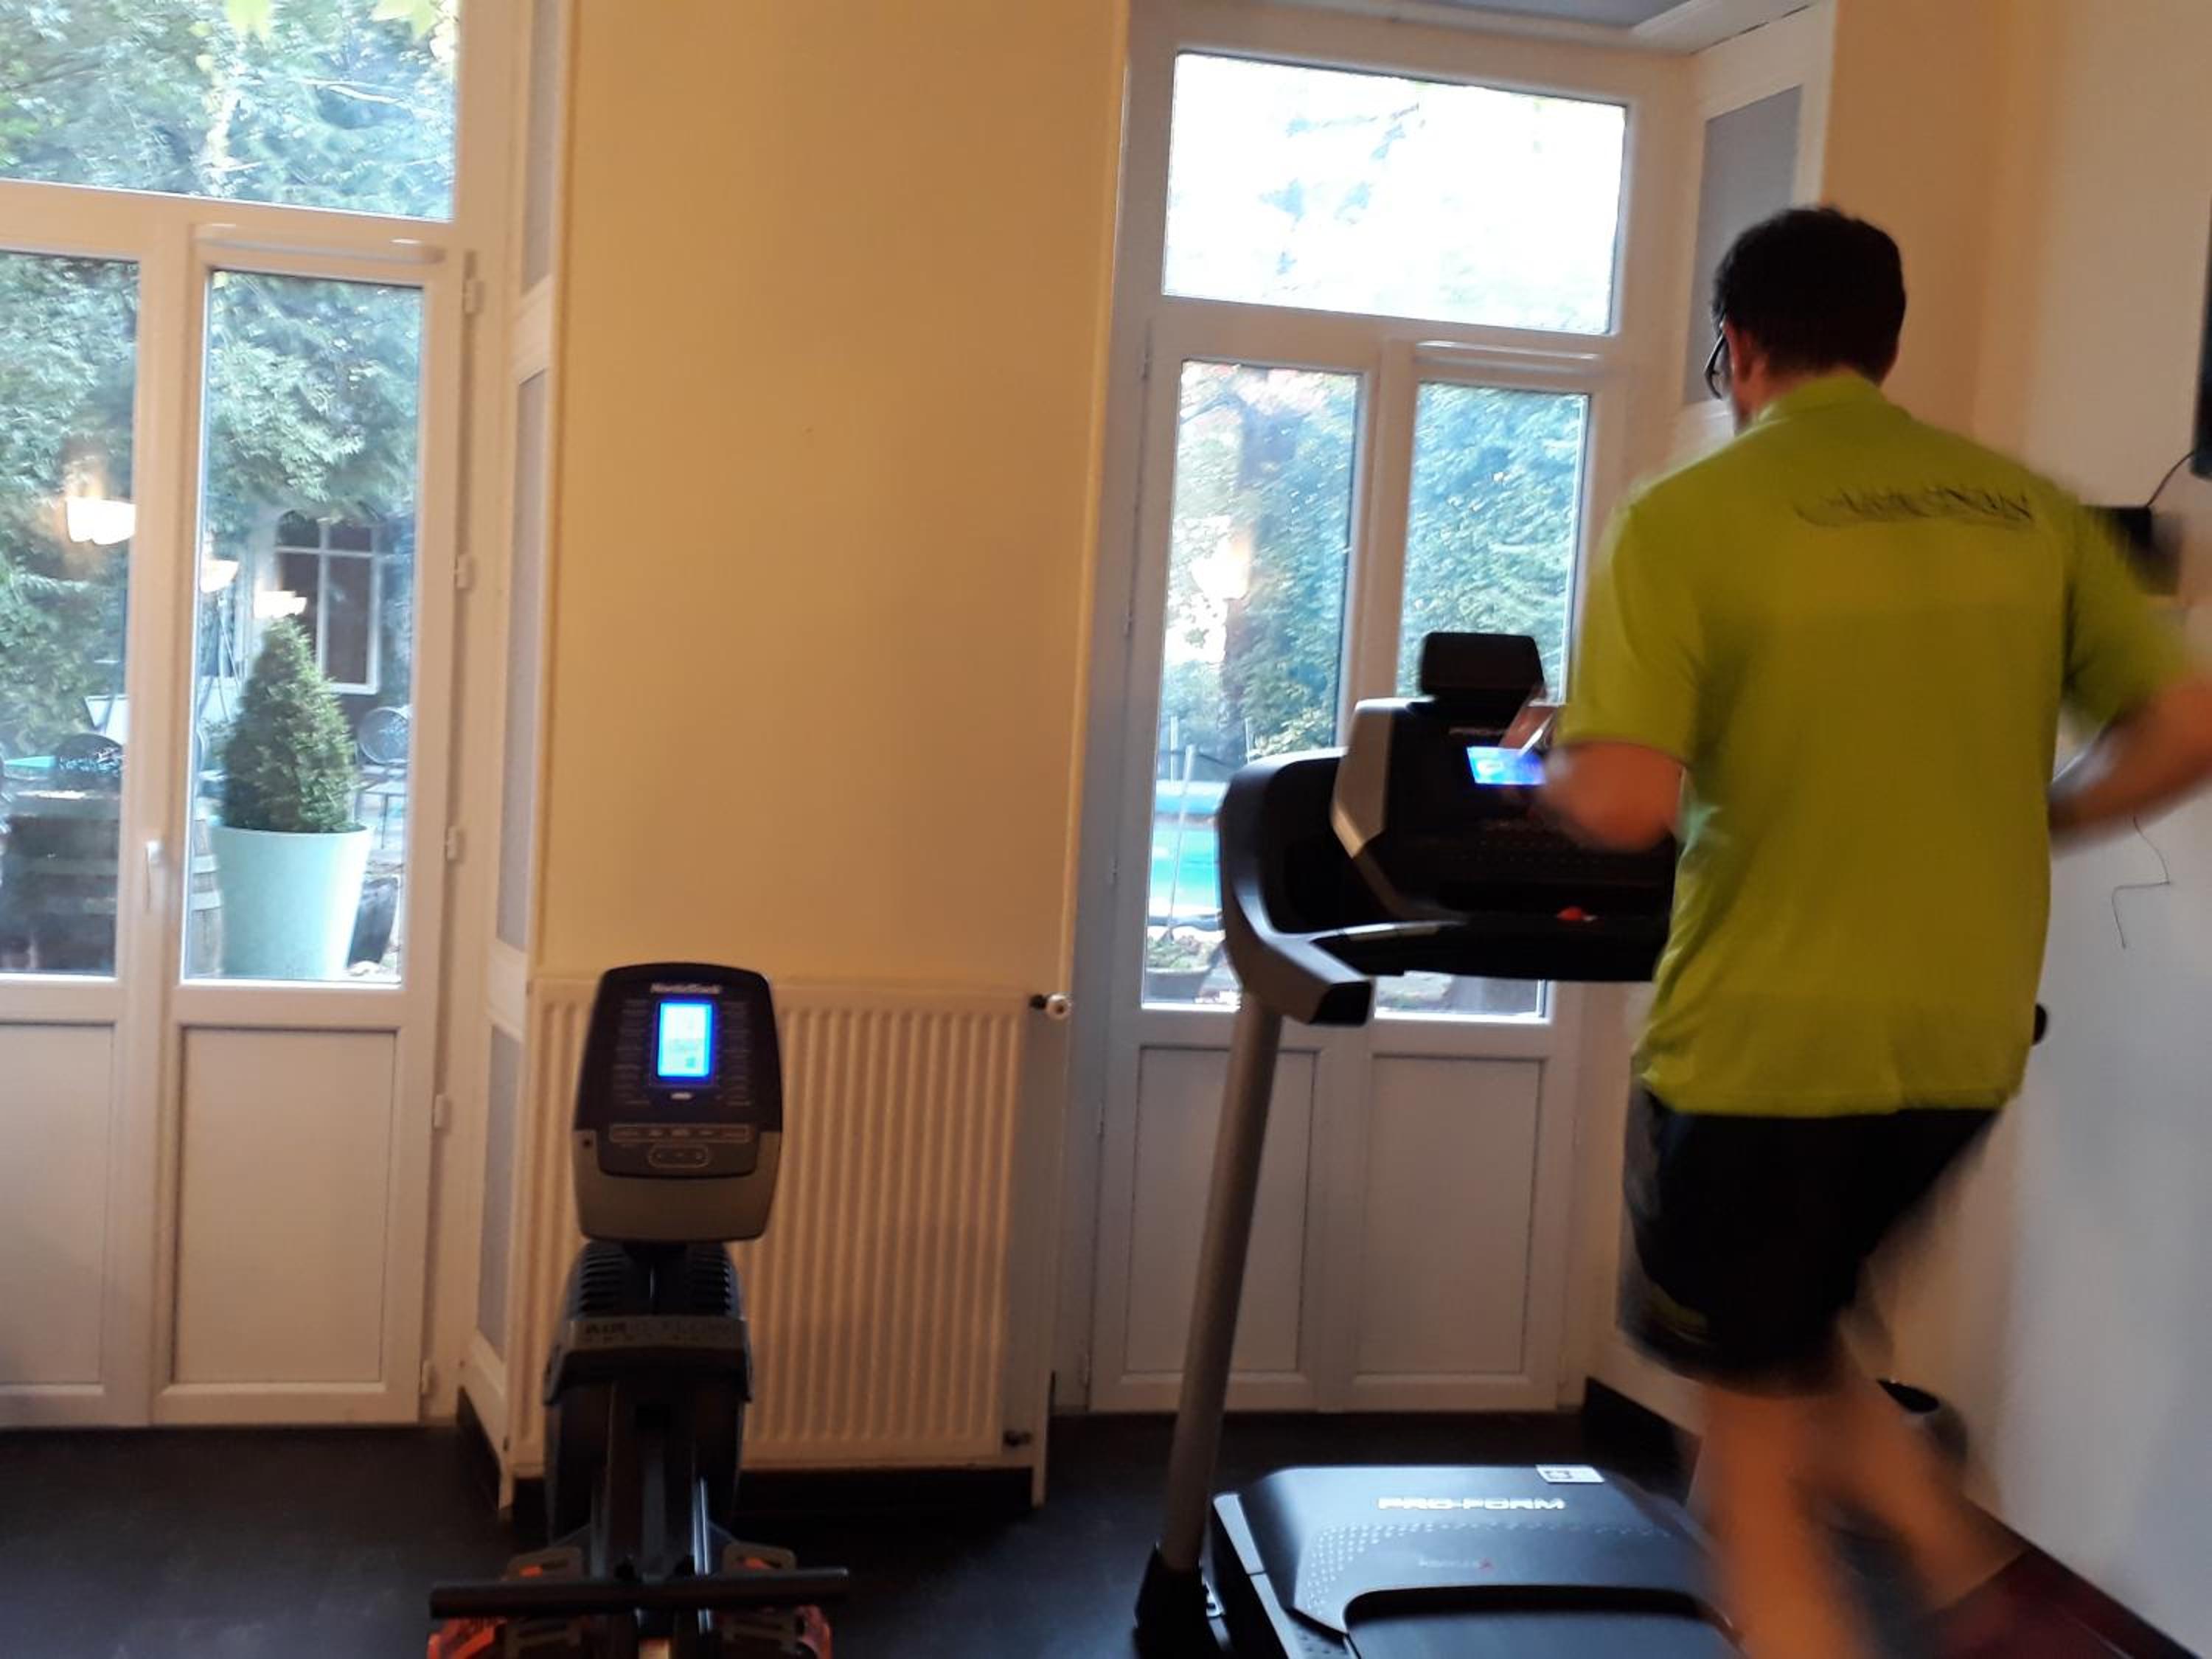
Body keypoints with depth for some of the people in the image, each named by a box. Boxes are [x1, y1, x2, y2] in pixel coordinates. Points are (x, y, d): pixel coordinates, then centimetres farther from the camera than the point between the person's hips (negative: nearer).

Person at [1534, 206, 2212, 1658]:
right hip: (1964, 1038, 6)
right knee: (1790, 1334, 29)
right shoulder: (2028, 507, 5)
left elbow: (1630, 803, -19)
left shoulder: (1687, 518, -10)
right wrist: (2016, 825, 17)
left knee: (1756, 1441, 12)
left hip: (1762, 1042, -5)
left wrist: (1553, 768, 2)